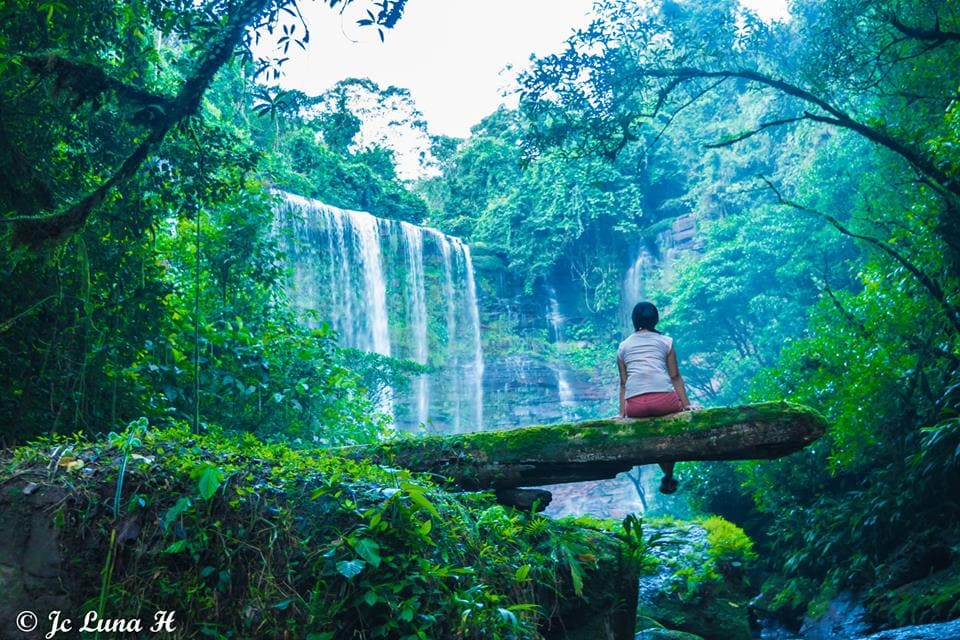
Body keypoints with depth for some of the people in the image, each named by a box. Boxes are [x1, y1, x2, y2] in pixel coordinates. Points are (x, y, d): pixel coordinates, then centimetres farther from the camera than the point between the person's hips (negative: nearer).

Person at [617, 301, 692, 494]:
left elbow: (623, 383, 15)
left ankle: (668, 477, 29)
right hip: (663, 399, -2)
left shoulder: (623, 346, 19)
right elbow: (675, 377, 9)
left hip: (635, 406, 2)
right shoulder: (665, 341, 14)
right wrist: (687, 405, 11)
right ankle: (668, 478, 20)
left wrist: (622, 413, 13)